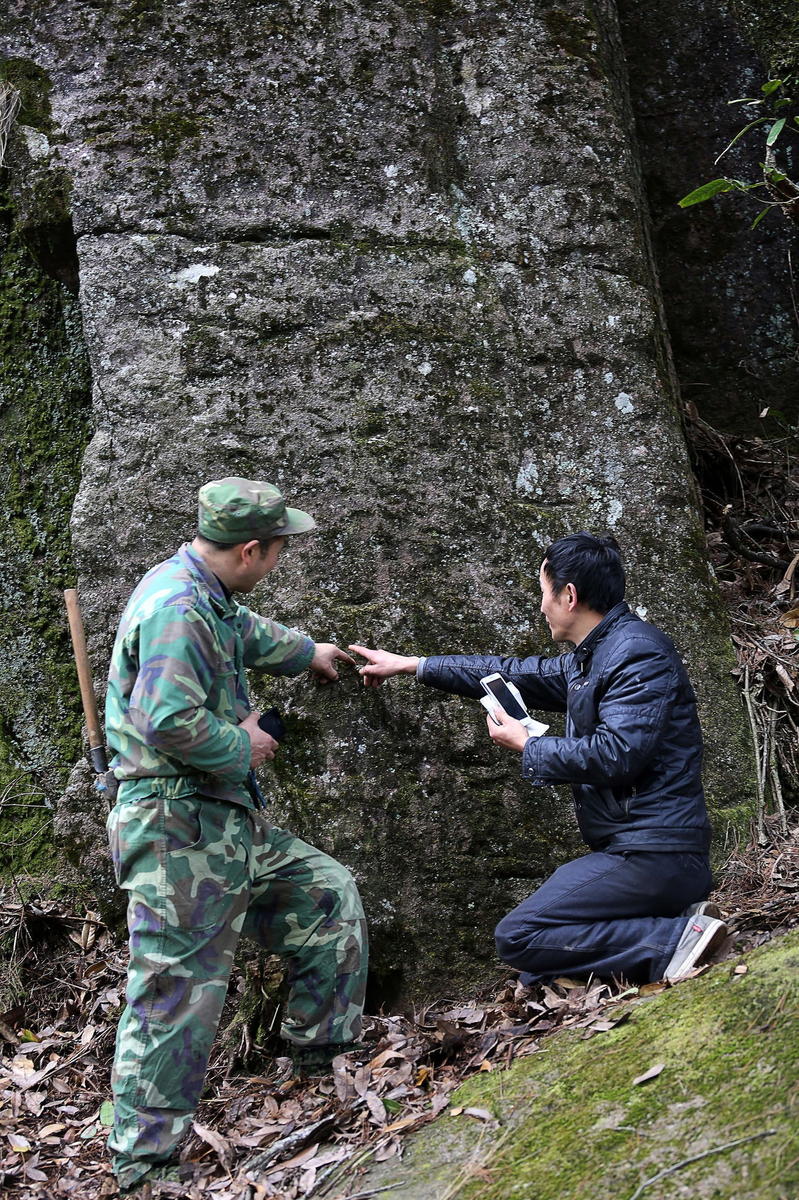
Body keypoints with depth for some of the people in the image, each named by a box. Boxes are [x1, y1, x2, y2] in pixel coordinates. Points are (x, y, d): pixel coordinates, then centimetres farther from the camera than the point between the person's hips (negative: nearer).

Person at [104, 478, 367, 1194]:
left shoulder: (205, 598, 13)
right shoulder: (177, 607, -20)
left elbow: (245, 631, 37)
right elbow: (169, 723, -30)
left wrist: (307, 653, 52)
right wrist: (243, 745, -13)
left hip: (229, 827, 11)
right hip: (179, 831, -11)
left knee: (330, 894, 18)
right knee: (178, 992, -5)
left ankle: (322, 1056, 30)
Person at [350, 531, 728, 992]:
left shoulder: (638, 652, -14)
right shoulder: (590, 659, 17)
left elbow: (615, 754, -24)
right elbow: (516, 674, 28)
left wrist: (527, 745, -8)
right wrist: (411, 664, 32)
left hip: (655, 851, -10)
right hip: (629, 847, 10)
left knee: (518, 937, -15)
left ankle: (676, 938, -15)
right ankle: (672, 918, 3)